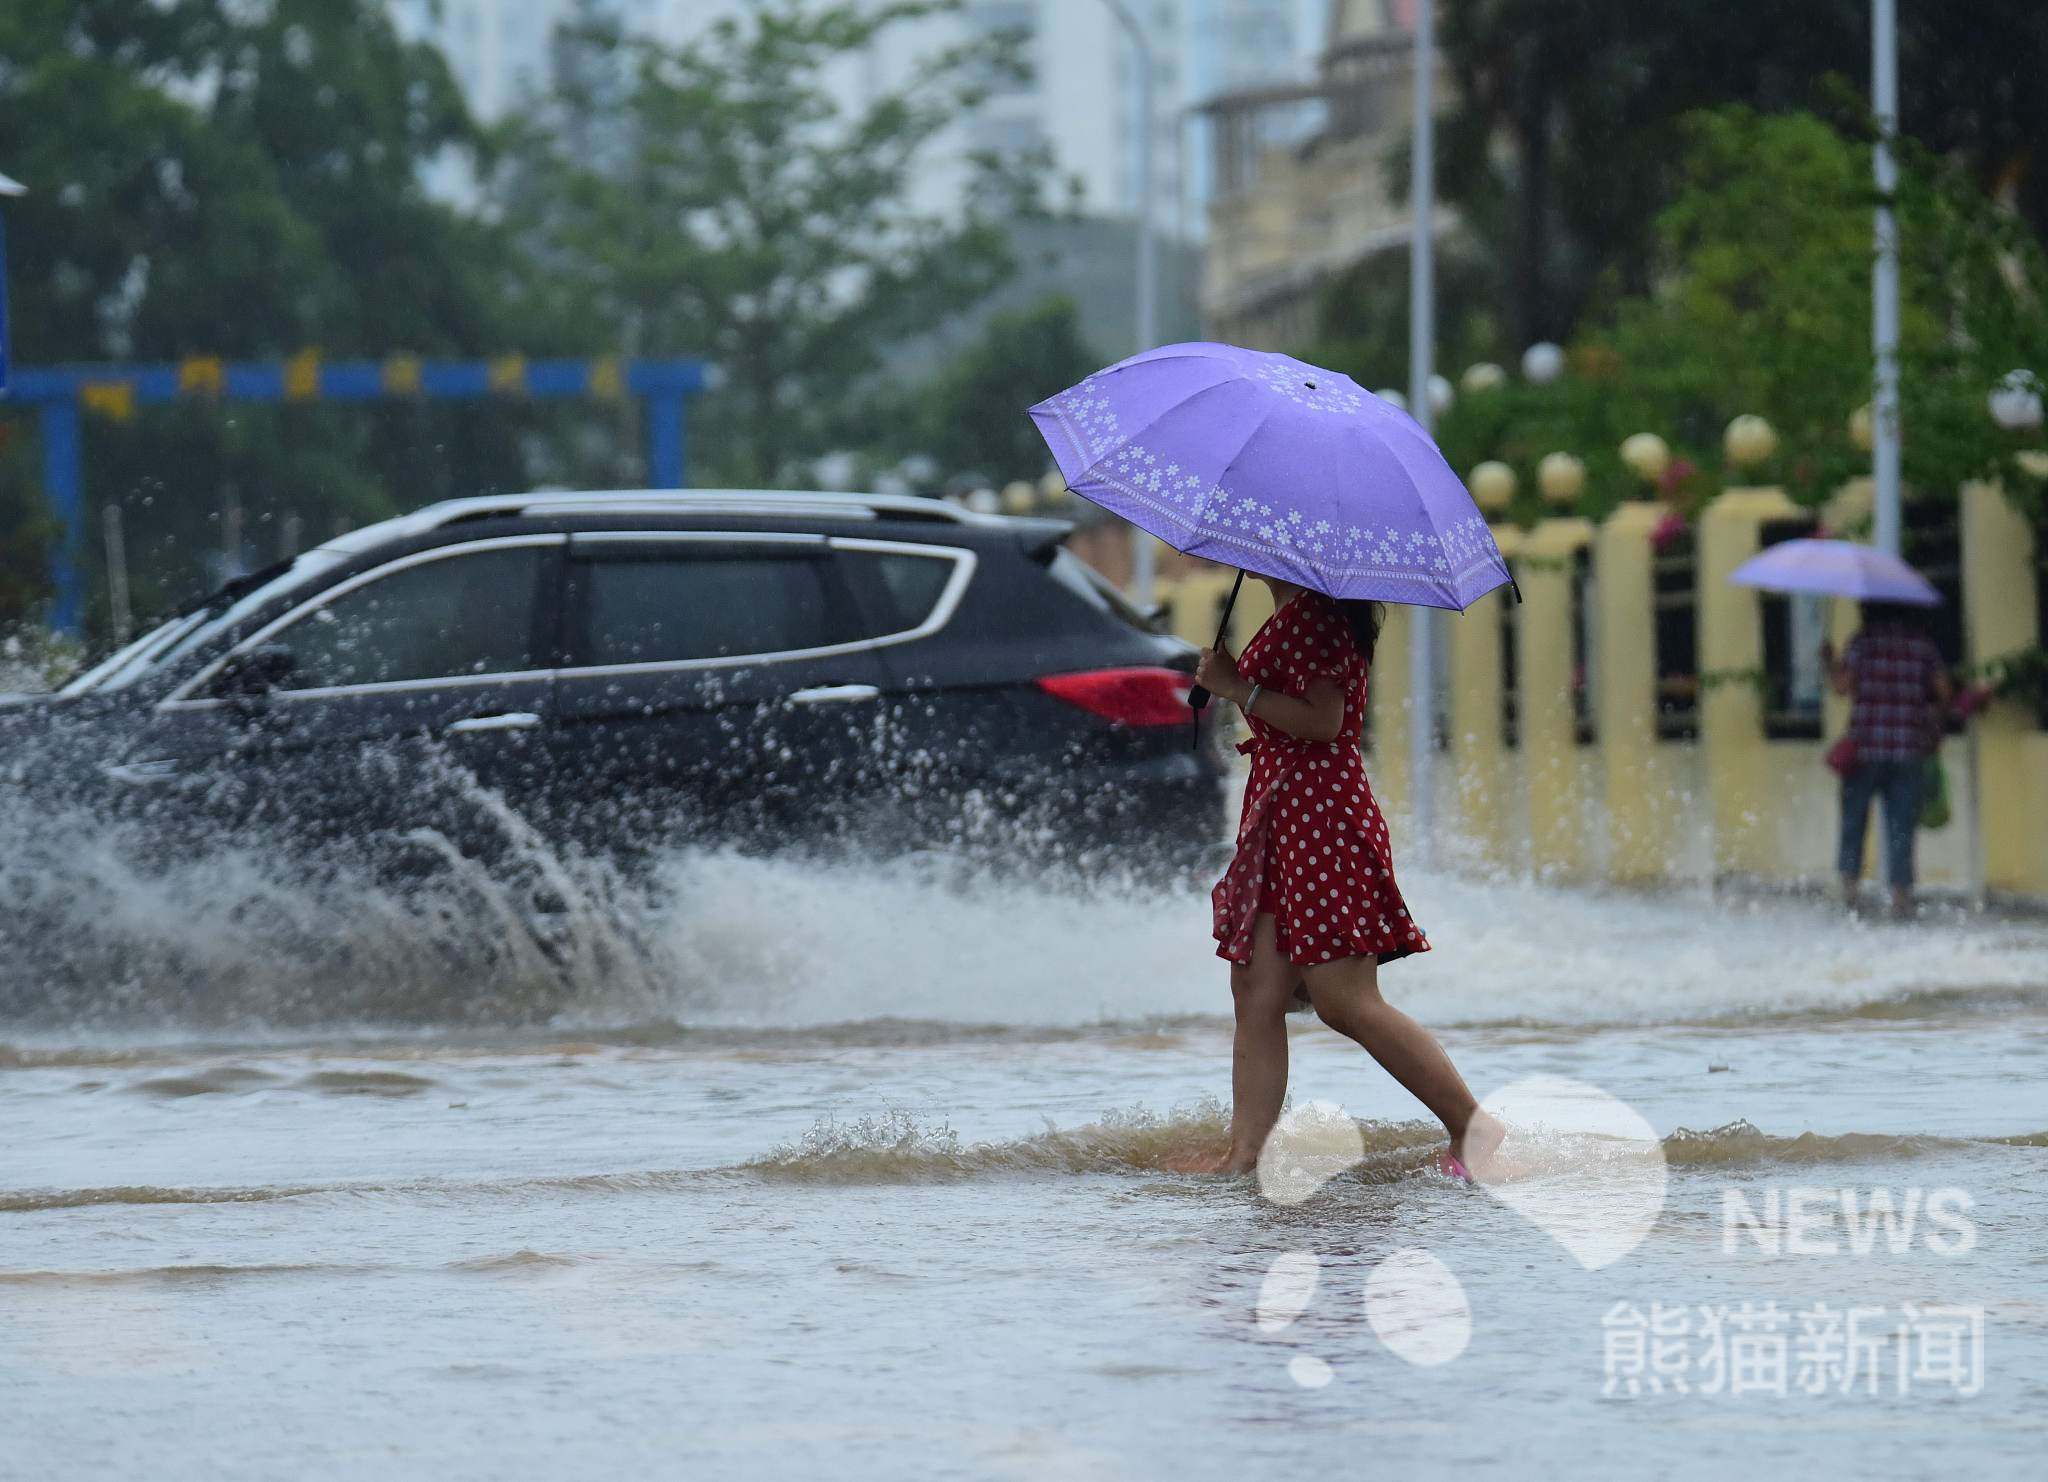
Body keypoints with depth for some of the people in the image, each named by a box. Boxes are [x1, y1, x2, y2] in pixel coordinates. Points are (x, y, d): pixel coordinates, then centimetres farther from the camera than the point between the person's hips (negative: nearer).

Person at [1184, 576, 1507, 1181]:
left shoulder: (1312, 616, -13)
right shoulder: (1292, 617, 17)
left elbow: (1323, 722, -20)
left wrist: (1236, 687, -15)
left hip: (1321, 814, -11)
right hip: (1280, 818, 11)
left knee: (1346, 999, -11)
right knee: (1256, 994, 3)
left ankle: (1472, 1126, -7)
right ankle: (1244, 1157, 0)